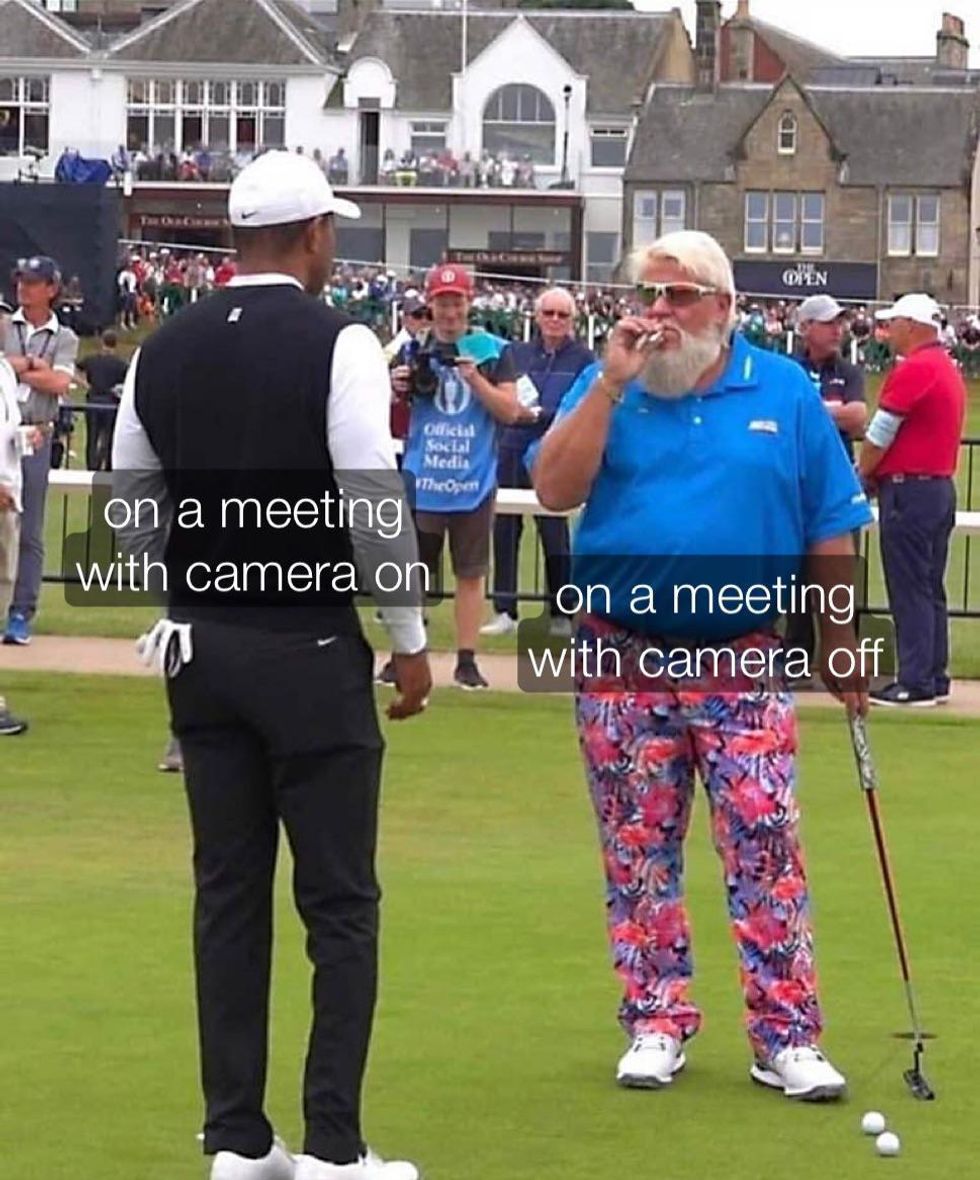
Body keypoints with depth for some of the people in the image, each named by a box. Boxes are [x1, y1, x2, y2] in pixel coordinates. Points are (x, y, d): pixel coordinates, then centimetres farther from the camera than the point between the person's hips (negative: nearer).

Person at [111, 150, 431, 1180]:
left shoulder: (166, 349, 5)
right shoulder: (335, 344, -11)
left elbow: (131, 510, 9)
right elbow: (375, 505, -14)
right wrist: (410, 640, -3)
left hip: (200, 643, 5)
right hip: (309, 647, -5)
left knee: (228, 893, 10)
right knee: (339, 900, 1)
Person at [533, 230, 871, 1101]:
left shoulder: (785, 393, 2)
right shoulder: (608, 387, 2)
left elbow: (830, 533, 7)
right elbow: (555, 490, -13)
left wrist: (840, 644, 7)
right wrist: (612, 384, -17)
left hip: (744, 663, -1)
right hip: (624, 661, 1)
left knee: (767, 849, -5)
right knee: (639, 853, 7)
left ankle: (786, 1038, -1)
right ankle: (657, 1026, 18)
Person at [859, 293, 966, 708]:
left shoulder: (913, 370, -15)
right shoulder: (948, 369, 14)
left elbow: (880, 435, -13)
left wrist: (864, 474, 3)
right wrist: (879, 473, 13)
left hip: (910, 490, -9)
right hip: (941, 486, 9)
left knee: (909, 591, -7)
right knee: (930, 590, 12)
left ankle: (915, 683, -7)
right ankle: (935, 678, 15)